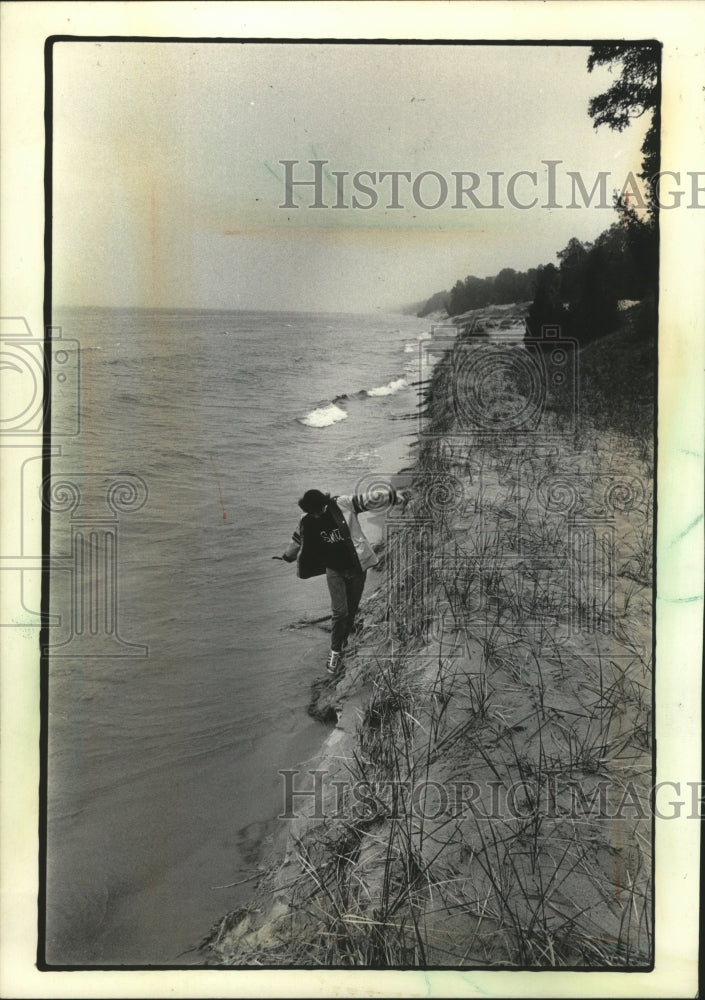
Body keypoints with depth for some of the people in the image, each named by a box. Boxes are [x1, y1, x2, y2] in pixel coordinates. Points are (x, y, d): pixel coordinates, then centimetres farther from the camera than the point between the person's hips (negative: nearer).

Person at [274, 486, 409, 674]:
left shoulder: (344, 505, -16)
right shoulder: (308, 521, -6)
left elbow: (370, 501, -17)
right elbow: (298, 539, 13)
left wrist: (394, 496, -25)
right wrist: (287, 557, 29)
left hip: (356, 567, 0)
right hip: (334, 570, 1)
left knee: (351, 610, 10)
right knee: (340, 611, -9)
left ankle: (342, 644, 30)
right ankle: (335, 652, 5)